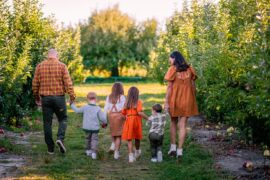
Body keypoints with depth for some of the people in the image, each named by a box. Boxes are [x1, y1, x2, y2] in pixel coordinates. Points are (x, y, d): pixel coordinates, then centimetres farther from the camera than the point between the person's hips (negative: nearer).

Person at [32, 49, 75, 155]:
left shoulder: (40, 66, 3)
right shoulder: (61, 66, -3)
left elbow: (35, 84, 6)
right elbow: (68, 82, -9)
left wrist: (37, 97, 17)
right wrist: (72, 96, -7)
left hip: (45, 97, 2)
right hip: (59, 97, -2)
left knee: (47, 122, 7)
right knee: (62, 119, 15)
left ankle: (50, 148, 9)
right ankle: (60, 138, -10)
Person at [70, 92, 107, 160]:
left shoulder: (85, 107, -4)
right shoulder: (98, 108, -10)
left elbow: (77, 110, 10)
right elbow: (102, 118, -10)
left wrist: (72, 105, 27)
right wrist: (104, 123, 12)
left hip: (87, 127, 3)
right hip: (95, 128, -3)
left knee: (88, 139, 21)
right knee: (94, 139, 2)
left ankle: (88, 150, 31)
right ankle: (94, 151, -13)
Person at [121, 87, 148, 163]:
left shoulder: (126, 103, 4)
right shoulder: (138, 102, -6)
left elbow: (123, 113, 3)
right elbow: (140, 112, -19)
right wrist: (147, 118, -11)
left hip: (128, 120, 1)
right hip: (136, 120, -1)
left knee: (129, 139, 1)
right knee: (137, 138, 19)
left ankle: (131, 155, -8)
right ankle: (137, 152, 40)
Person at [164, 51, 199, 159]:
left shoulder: (173, 69, -6)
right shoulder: (189, 69, 4)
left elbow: (169, 87, -8)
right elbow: (193, 86, 5)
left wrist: (166, 102, -7)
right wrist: (193, 100, 13)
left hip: (175, 99, -2)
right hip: (187, 100, 2)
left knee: (173, 123, 17)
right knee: (183, 125, 3)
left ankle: (173, 147, 12)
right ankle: (180, 150, 1)